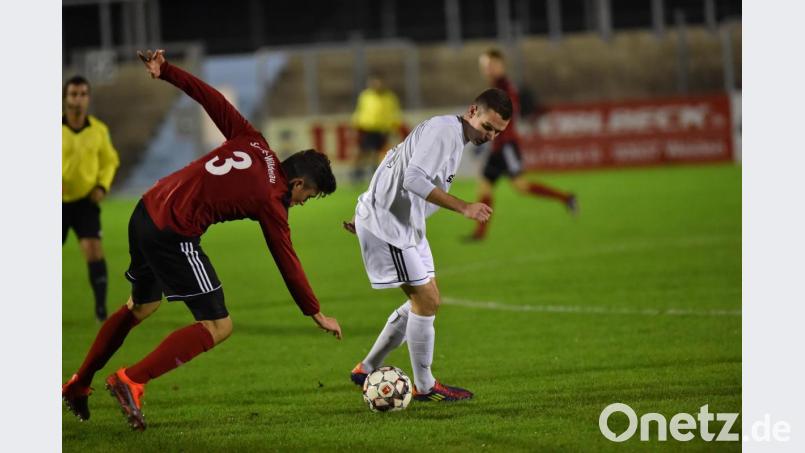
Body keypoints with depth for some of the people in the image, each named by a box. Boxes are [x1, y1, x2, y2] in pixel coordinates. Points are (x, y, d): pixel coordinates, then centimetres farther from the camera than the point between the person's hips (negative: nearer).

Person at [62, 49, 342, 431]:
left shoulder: (251, 142, 6)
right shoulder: (272, 201, -10)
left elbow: (209, 98, 6)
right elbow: (287, 262, -3)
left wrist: (165, 71, 13)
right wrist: (316, 314, 7)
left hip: (146, 211, 9)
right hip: (174, 234, -9)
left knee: (141, 307, 29)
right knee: (218, 326, -5)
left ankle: (78, 385, 38)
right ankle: (132, 382, -12)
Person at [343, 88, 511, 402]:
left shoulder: (452, 135, 15)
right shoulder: (445, 130, -18)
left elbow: (395, 162, 23)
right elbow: (414, 179, -30)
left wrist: (367, 213, 27)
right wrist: (463, 208, -34)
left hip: (407, 225, 11)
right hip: (386, 225, -11)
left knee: (423, 301, 12)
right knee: (426, 300, -8)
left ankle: (367, 370, 21)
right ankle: (425, 387, 3)